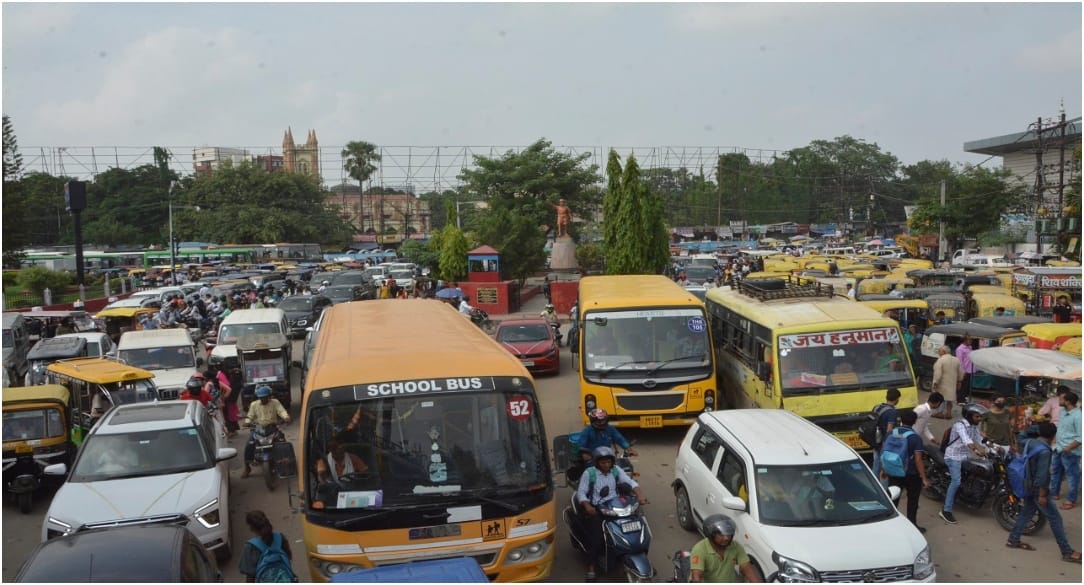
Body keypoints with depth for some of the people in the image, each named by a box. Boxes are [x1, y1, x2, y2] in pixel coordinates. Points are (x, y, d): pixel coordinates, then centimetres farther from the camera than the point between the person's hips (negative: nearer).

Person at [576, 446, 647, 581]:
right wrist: (587, 506, -25)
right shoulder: (589, 474, -6)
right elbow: (581, 492, -7)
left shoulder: (616, 470, 4)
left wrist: (640, 495, -24)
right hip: (596, 509, -4)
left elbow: (630, 482, -5)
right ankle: (591, 567, -10)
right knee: (597, 537, -23)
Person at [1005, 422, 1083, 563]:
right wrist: (1042, 495, -21)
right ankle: (1067, 552, 4)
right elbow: (1042, 475, -26)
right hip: (1038, 489, -9)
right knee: (1055, 518, -1)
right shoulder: (1045, 451, -25)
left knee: (1027, 512, 19)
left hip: (1028, 486, 9)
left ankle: (1013, 540, 26)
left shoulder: (1030, 443, 0)